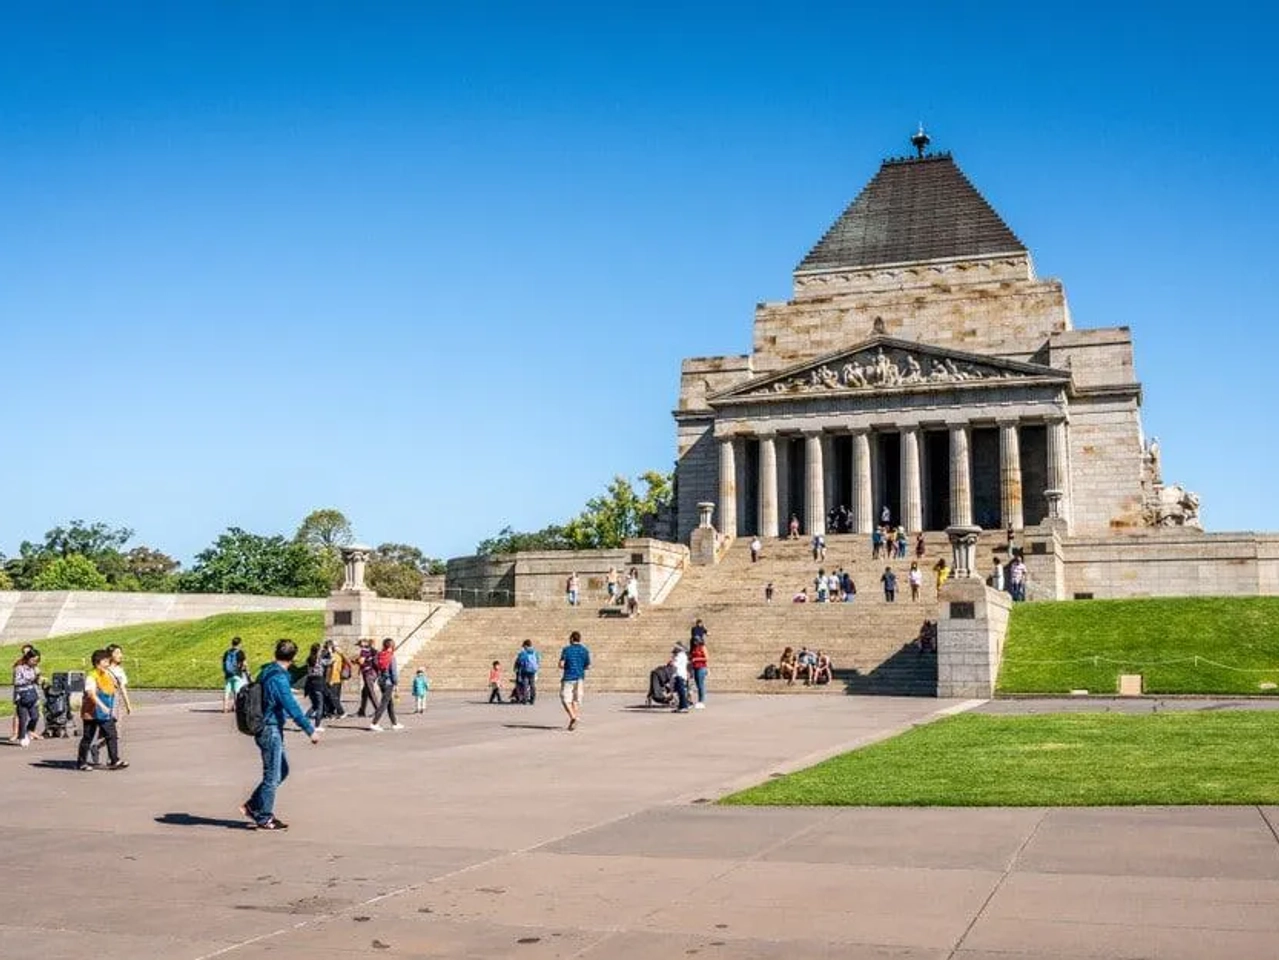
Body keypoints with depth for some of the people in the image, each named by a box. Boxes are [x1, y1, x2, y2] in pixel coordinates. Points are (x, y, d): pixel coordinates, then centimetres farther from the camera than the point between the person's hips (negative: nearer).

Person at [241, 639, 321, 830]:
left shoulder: (266, 671, 8)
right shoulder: (279, 678, -21)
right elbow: (292, 707, -24)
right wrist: (310, 730, -20)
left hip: (267, 729, 9)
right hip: (271, 730, -9)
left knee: (282, 770, 18)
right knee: (273, 775, 1)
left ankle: (252, 805, 22)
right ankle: (263, 819, 11)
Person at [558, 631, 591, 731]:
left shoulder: (566, 650, -5)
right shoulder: (585, 651, 4)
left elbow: (561, 664, -11)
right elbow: (588, 667, 5)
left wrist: (566, 667, 10)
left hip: (568, 678, -3)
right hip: (580, 678, 3)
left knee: (566, 699, 1)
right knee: (576, 700, 9)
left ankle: (573, 717, -19)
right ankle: (574, 722, 5)